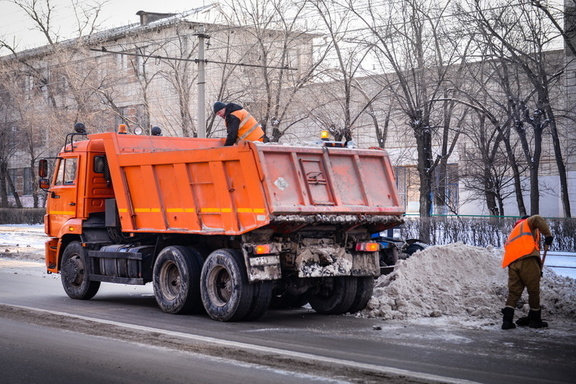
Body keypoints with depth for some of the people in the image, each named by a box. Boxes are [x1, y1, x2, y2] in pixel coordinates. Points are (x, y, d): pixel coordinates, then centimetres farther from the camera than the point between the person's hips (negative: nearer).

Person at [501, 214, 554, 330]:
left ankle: (507, 320, -4)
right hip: (527, 258, -6)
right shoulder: (528, 223, 19)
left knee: (513, 292, 7)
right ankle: (535, 320, 12)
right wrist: (548, 235, -1)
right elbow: (538, 219, -5)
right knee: (534, 291, 5)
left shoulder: (514, 231, 38)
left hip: (512, 262, 6)